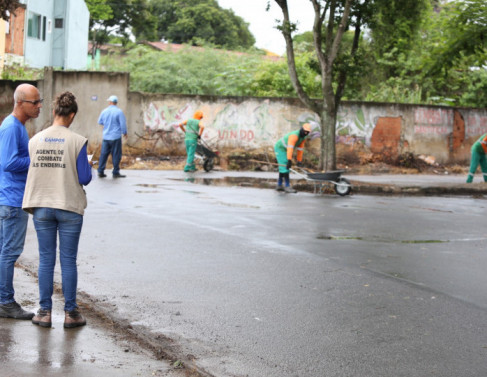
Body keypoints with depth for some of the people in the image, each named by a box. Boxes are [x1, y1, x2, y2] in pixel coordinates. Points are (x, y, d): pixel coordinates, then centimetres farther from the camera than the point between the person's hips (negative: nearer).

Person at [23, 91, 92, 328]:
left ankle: (45, 312, 13)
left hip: (42, 208, 3)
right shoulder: (77, 141, -10)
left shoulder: (35, 140, 0)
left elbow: (33, 170, 7)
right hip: (69, 208, -2)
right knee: (68, 261, 6)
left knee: (46, 260, 10)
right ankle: (70, 313, 12)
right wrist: (88, 166, 12)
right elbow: (84, 179, -8)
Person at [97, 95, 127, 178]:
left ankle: (100, 171, 8)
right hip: (116, 137, -4)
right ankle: (115, 172, 4)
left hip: (106, 136, 4)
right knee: (116, 155, 2)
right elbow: (123, 124, -9)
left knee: (104, 154, 9)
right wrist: (124, 133, 7)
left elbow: (100, 122, 17)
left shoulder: (104, 111, 3)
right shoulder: (119, 112, -9)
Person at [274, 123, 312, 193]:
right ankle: (287, 186, -15)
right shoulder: (295, 135, -32)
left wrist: (299, 160, 7)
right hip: (280, 148, -10)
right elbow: (290, 148, -41)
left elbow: (300, 149, 5)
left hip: (284, 150, 10)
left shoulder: (303, 137, -2)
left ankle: (279, 185, 17)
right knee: (285, 167, -15)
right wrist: (289, 160, -47)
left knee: (283, 168, 11)